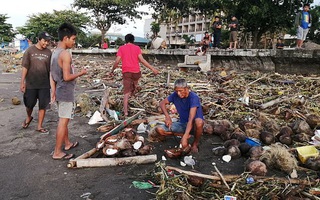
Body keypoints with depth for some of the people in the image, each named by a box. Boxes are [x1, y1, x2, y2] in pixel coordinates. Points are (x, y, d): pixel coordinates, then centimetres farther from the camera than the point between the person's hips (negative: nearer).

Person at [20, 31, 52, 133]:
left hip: (44, 85, 2)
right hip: (30, 84, -1)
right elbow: (25, 67, -5)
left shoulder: (49, 52, 1)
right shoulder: (30, 50, -4)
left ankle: (39, 126, 17)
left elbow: (51, 69, 6)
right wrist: (22, 82, -8)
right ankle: (29, 117, 41)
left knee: (43, 106, 4)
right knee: (29, 104, 10)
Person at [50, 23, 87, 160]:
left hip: (59, 92, 9)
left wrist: (53, 91, 17)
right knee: (63, 122, -3)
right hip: (66, 93, -9)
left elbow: (52, 75, 12)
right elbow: (67, 77, -23)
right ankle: (57, 152, 4)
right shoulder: (65, 54, -19)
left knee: (63, 120, 20)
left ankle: (67, 143, 36)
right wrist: (80, 73, -8)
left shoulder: (55, 52, 9)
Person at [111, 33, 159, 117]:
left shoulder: (121, 48, 5)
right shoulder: (137, 48, 4)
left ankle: (125, 112, -7)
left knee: (126, 92, 0)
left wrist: (112, 70, 13)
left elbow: (117, 61, -2)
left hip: (126, 72, 0)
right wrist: (152, 68, -7)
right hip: (136, 71, 0)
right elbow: (142, 60, -8)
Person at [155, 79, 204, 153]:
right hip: (182, 124, 5)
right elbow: (162, 103, 4)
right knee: (159, 129, -14)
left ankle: (195, 143, -11)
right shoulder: (175, 95, -9)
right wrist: (167, 116, -16)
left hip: (193, 125, -4)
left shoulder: (193, 97, -25)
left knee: (199, 122, -42)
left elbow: (191, 119, -34)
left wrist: (184, 137, -43)